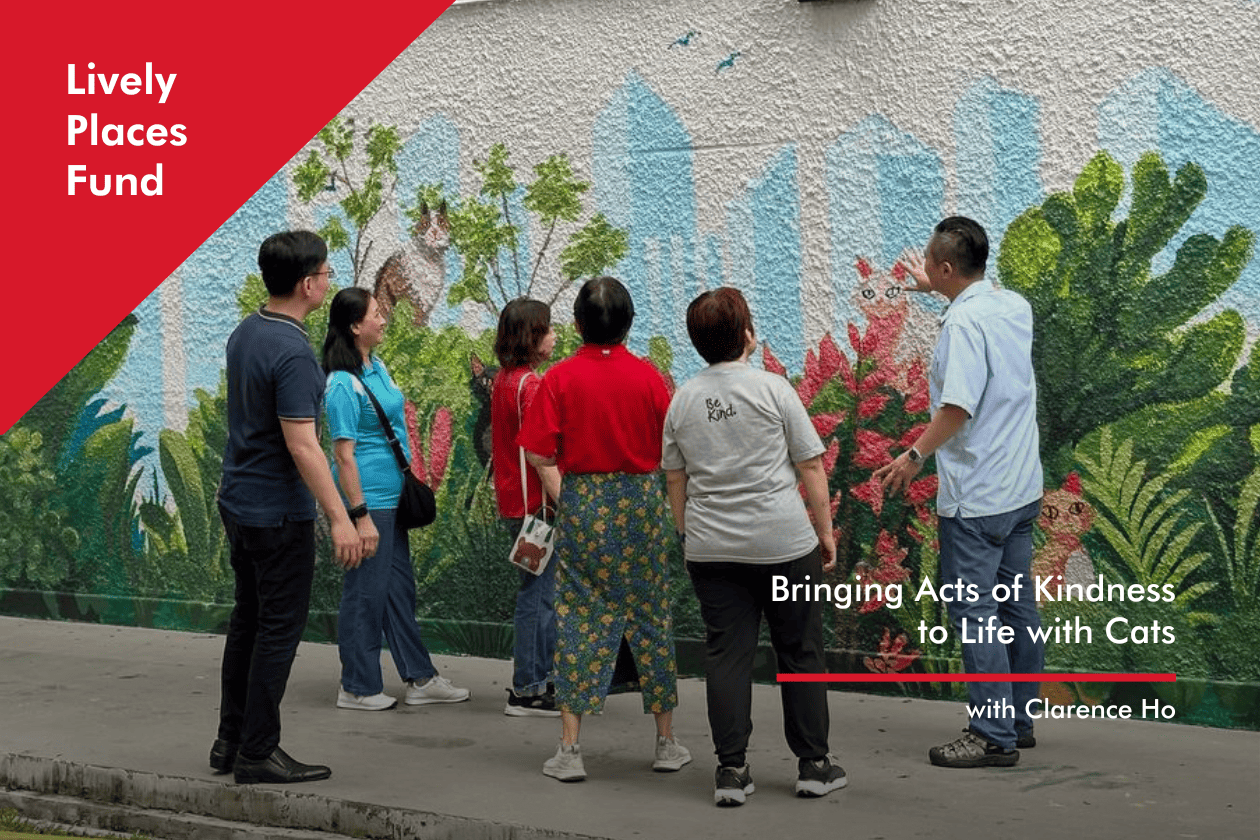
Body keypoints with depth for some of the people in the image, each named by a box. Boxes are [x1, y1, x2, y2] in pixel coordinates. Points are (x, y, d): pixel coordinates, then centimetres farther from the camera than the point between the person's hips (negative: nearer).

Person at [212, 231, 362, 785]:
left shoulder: (243, 335, 7)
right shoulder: (292, 351, -21)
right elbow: (302, 446, -25)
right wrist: (339, 520, -23)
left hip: (237, 503, 9)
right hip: (278, 511, -9)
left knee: (248, 621, 16)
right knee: (279, 629, -1)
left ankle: (231, 740, 22)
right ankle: (258, 753, 3)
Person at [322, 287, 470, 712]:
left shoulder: (378, 367, 10)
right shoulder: (343, 384, -18)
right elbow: (344, 454, -20)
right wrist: (360, 515, -22)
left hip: (391, 495, 9)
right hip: (367, 498, -9)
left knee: (400, 584, 15)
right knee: (367, 590, -1)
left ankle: (419, 679, 23)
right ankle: (358, 688, 10)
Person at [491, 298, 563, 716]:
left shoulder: (502, 380, 12)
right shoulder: (530, 384, -17)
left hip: (513, 502, 10)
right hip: (533, 504, -10)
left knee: (539, 592, 16)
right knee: (539, 593, -4)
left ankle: (542, 679, 23)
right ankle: (526, 691, 0)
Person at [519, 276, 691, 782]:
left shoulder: (561, 378, -7)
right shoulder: (647, 376, -5)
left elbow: (538, 456, -9)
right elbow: (670, 451, -2)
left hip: (583, 501, -1)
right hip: (640, 501, 1)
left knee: (579, 619, 4)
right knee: (651, 617, 11)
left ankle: (569, 750, 2)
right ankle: (667, 742, 19)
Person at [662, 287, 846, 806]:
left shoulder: (683, 400, 6)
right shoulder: (772, 389, -6)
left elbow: (674, 478, 12)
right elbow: (811, 467, -4)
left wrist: (689, 535, 21)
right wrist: (825, 531, 5)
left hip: (710, 547, 4)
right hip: (784, 543, -3)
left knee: (727, 655, 5)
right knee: (800, 652, 7)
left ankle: (731, 771, 3)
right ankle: (813, 766, 12)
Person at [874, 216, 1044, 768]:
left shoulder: (964, 322, -18)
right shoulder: (1015, 308, 8)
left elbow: (959, 406, -25)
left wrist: (914, 457, -16)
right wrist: (935, 288, 43)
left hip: (976, 495, -9)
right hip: (1022, 489, 9)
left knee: (974, 612, -3)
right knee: (1018, 605, 15)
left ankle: (994, 737, -2)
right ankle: (1020, 720, 23)